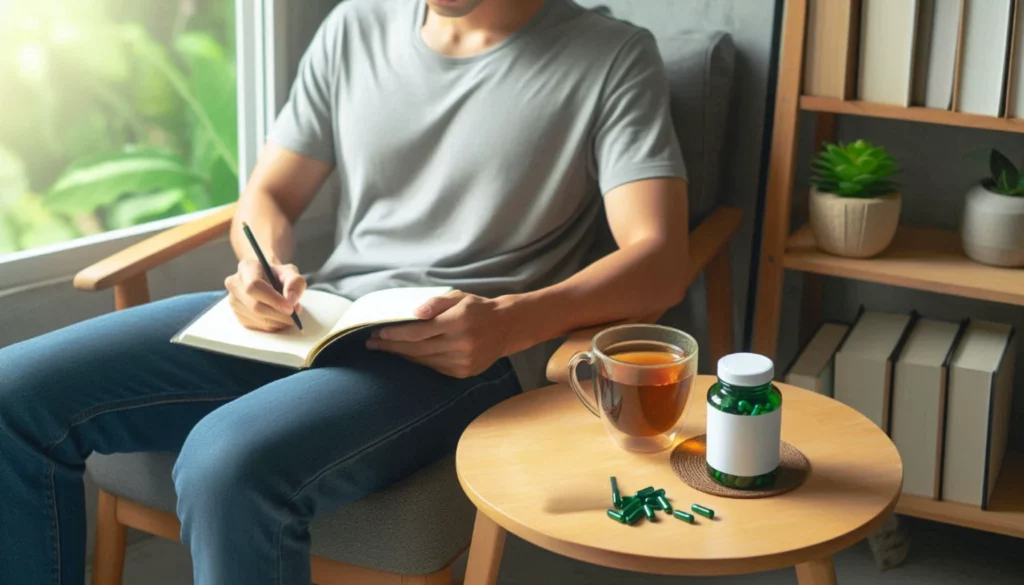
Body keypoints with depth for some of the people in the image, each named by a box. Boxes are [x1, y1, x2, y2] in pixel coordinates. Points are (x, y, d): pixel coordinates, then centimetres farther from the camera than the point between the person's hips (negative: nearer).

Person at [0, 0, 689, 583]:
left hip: (456, 351, -5)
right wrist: (267, 271, -6)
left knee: (228, 462, -35)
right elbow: (269, 197, 19)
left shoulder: (613, 57, 0)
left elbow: (659, 261, -10)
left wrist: (509, 322, -28)